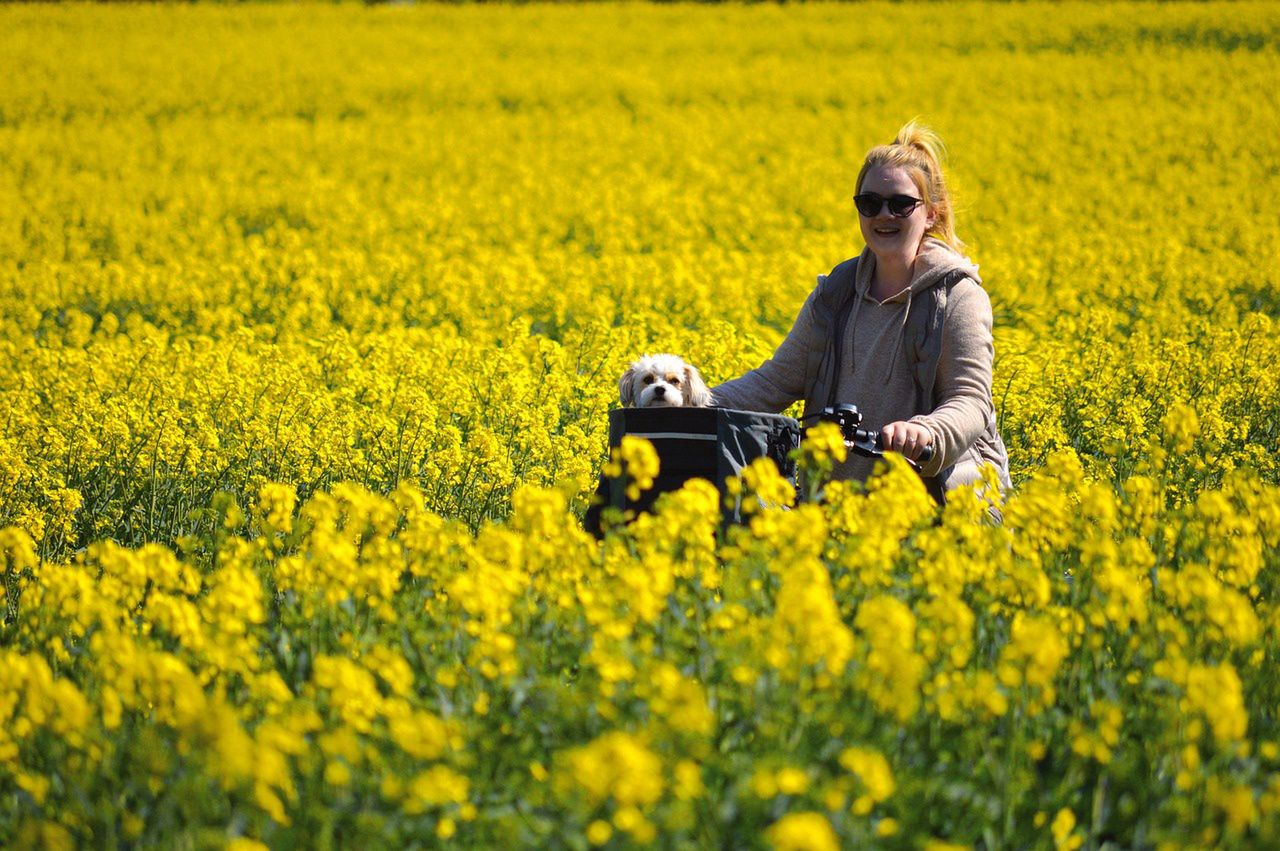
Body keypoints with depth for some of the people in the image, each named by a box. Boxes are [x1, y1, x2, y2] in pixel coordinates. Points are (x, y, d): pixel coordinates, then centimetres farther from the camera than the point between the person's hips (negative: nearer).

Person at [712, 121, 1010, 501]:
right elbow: (779, 380, 14)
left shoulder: (958, 296, -4)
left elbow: (970, 402, -11)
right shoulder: (836, 292, 11)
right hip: (842, 490, 4)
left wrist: (926, 432, -34)